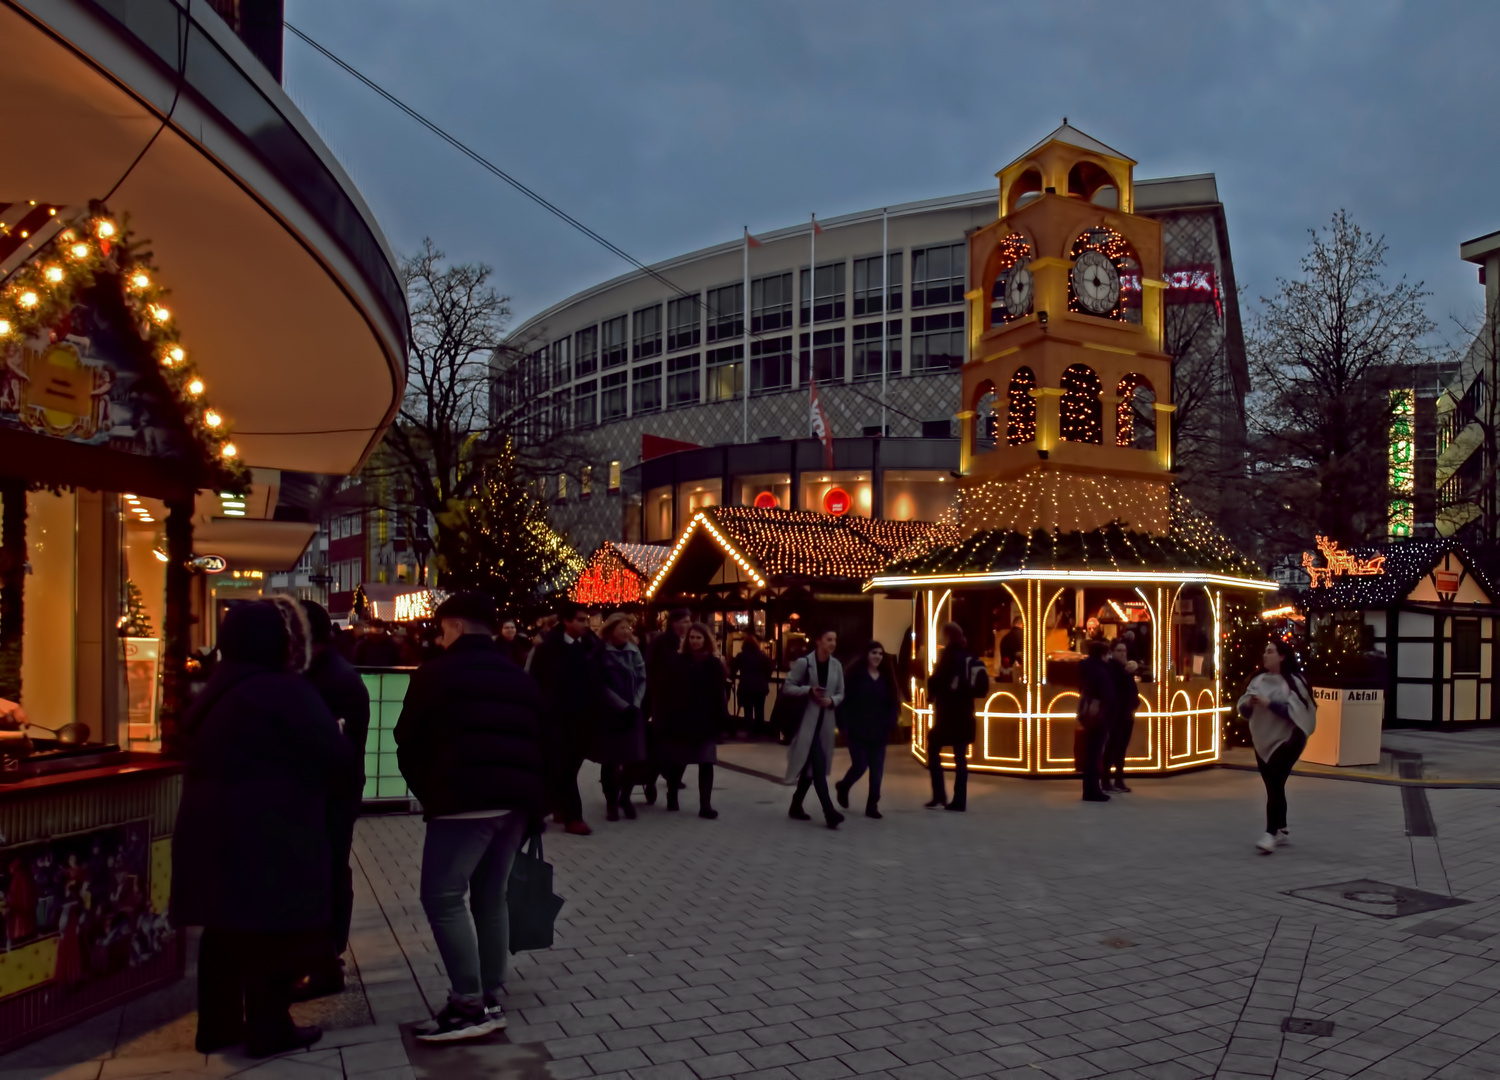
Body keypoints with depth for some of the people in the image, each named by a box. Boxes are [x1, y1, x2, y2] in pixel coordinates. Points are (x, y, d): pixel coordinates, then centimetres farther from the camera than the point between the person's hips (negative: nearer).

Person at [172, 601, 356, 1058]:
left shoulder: (218, 692, 14)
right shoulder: (287, 691, -15)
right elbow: (338, 759, -17)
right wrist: (345, 777, 6)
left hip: (211, 826, 9)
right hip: (266, 833, -9)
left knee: (225, 927, 17)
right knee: (272, 930, 2)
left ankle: (217, 1024, 26)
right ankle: (269, 1030, 10)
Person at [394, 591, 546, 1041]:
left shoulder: (437, 674, 3)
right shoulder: (522, 680, 20)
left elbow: (408, 744, 4)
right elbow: (541, 743, 20)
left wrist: (427, 794, 19)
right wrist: (533, 806, 24)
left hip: (465, 799, -7)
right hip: (518, 801, 7)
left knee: (442, 897, -1)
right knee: (491, 897, 15)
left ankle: (470, 1005, -4)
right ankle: (489, 1001, 18)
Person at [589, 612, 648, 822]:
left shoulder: (634, 651, 7)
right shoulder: (601, 653, -6)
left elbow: (642, 679, 4)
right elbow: (600, 685, -10)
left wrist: (635, 705, -9)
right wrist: (623, 706, -14)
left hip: (632, 713, 3)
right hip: (609, 714, -3)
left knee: (633, 758, 3)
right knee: (610, 760, 3)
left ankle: (625, 798, 22)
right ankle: (611, 802, 16)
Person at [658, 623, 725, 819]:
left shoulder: (714, 664, 1)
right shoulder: (678, 662, 0)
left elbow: (720, 695, -1)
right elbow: (668, 692, -3)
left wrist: (721, 719, -7)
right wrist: (667, 717, -9)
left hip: (706, 721, 0)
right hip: (680, 720, 0)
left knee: (706, 763, -3)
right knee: (678, 761, 12)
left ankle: (705, 805, 0)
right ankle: (672, 797, 32)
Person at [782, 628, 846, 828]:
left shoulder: (836, 666, 5)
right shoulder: (804, 663, -9)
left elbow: (841, 693, 11)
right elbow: (787, 688, -7)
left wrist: (832, 701, -10)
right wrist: (809, 690, -20)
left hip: (825, 722, 5)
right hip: (807, 720, -5)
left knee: (811, 766, 11)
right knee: (818, 765, -13)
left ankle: (796, 806, 25)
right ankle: (829, 812, -15)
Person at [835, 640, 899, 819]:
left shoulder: (886, 677, 9)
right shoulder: (855, 674, -4)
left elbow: (892, 702, 11)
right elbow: (845, 699, -7)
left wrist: (890, 724, -3)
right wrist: (845, 725, -12)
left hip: (879, 731, 4)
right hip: (857, 730, -4)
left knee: (877, 769, 2)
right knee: (860, 765, -5)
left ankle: (872, 805, 11)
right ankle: (843, 787, 25)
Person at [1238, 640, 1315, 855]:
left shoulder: (1294, 681, -11)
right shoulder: (1258, 680, 6)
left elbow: (1294, 709, -21)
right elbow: (1244, 710, 7)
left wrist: (1269, 703, -25)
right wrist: (1249, 703, -14)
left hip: (1287, 741, -7)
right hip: (1263, 741, 7)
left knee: (1275, 785, -15)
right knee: (1273, 786, 13)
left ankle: (1271, 834, -17)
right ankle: (1282, 830, 25)